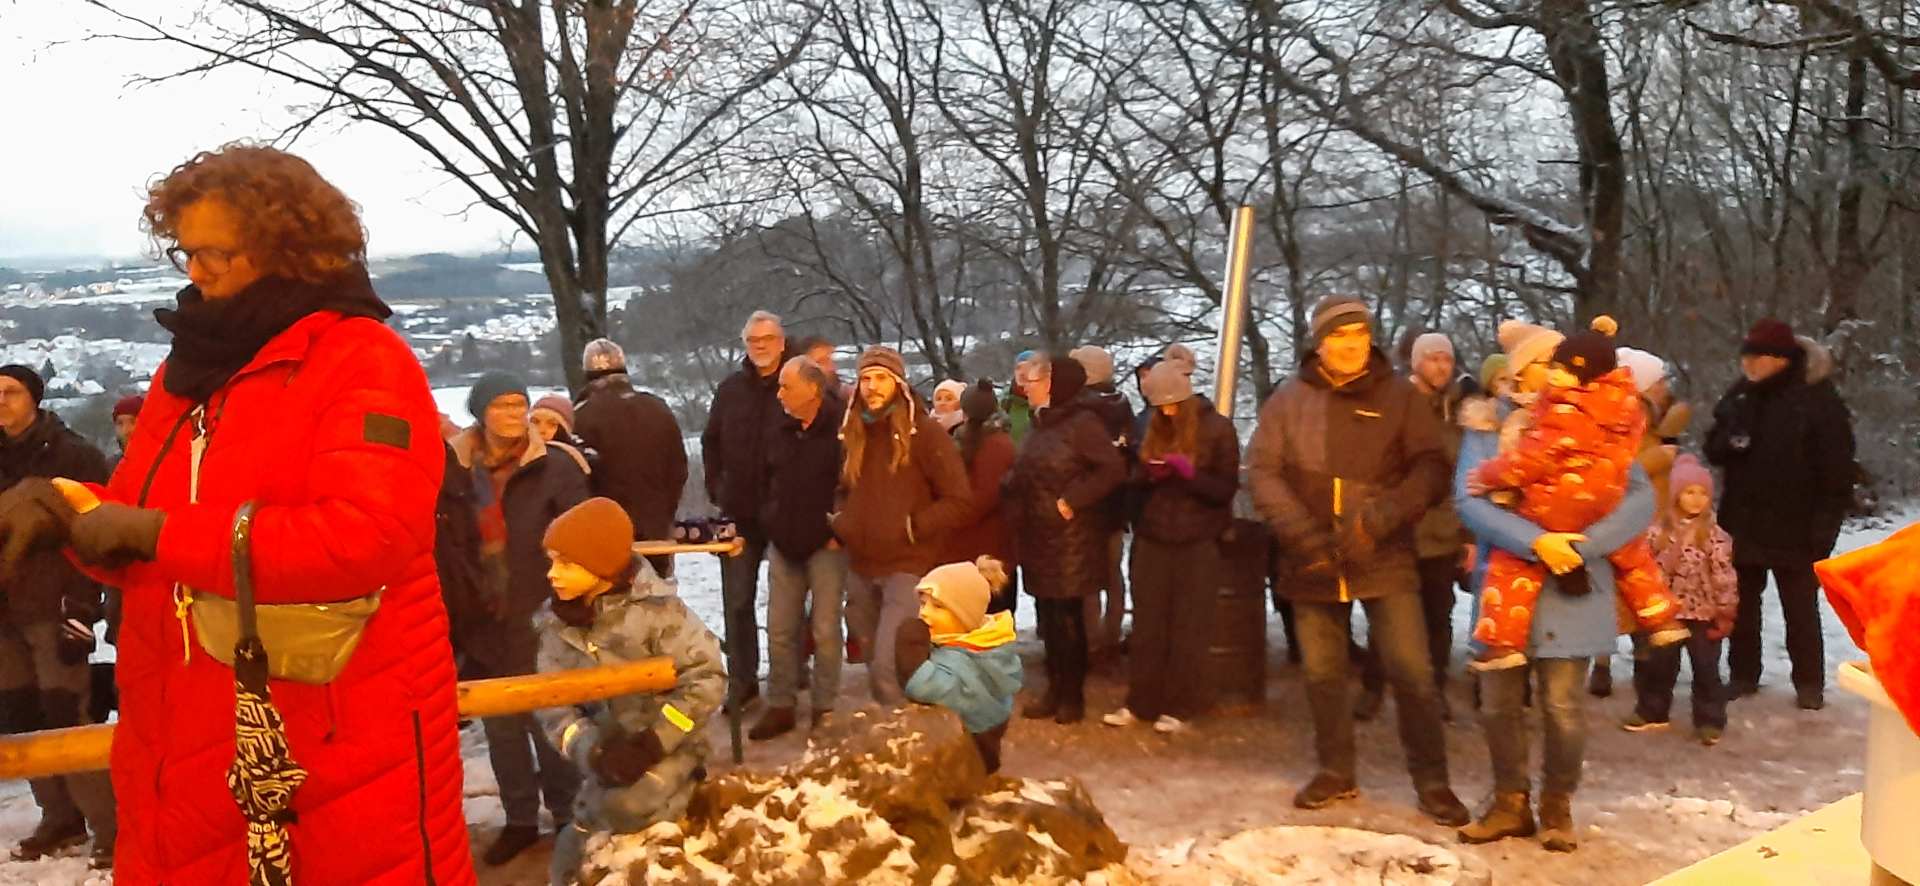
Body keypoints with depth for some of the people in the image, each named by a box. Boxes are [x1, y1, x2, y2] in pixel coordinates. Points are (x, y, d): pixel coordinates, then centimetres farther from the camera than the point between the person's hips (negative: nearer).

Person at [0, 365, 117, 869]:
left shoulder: (72, 455, -6)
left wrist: (80, 609, -17)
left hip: (53, 609, -7)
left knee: (68, 719, -10)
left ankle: (110, 828, -5)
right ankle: (61, 819, 21)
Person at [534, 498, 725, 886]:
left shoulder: (654, 607, -20)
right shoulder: (555, 620, -6)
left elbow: (707, 680, -19)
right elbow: (552, 702, -7)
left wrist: (651, 744, -24)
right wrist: (592, 750, -25)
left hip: (667, 748, -5)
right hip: (609, 753, 5)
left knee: (626, 808, -30)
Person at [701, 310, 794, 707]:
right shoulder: (731, 389, 6)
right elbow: (711, 443, 15)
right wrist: (716, 491, 6)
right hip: (739, 514, 4)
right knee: (737, 601, 7)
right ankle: (741, 682, 16)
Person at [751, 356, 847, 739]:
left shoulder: (841, 427, -14)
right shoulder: (782, 429, 6)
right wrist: (771, 524, 12)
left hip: (826, 546, -6)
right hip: (783, 543, 6)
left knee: (825, 630, 1)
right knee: (780, 630, 9)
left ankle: (825, 709, 13)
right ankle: (780, 706, 19)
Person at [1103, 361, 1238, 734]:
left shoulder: (1218, 429, -4)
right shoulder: (1153, 429, 10)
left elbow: (1226, 489, -6)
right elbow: (1136, 481, 15)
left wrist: (1190, 472, -22)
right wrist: (1149, 474, -7)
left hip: (1198, 545, -4)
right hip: (1152, 541, 4)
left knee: (1188, 629, 3)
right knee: (1147, 626, 5)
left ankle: (1180, 708, 10)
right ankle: (1140, 703, 13)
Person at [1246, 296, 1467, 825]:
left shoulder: (1399, 394, 0)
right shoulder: (1289, 399, 2)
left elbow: (1431, 467, -4)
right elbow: (1262, 470, -3)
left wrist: (1391, 510, -22)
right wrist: (1301, 532, -17)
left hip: (1384, 559, -2)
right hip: (1314, 562, 2)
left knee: (1412, 671, -5)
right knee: (1323, 673, 13)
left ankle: (1431, 781, 11)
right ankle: (1336, 772, 30)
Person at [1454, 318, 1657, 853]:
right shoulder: (1487, 426, 2)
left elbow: (1642, 497, -7)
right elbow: (1469, 500, -11)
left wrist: (1580, 547, -20)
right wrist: (1535, 541, -23)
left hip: (1570, 589, -1)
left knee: (1562, 706, -2)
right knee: (1498, 703, 5)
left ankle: (1557, 805, 20)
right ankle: (1511, 803, 24)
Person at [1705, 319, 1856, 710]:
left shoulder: (1818, 398, -12)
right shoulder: (1740, 395, 4)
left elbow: (1837, 471, -12)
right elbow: (1714, 449, 10)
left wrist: (1824, 526, -15)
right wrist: (1729, 443, -14)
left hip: (1795, 528, -5)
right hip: (1743, 523, 5)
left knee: (1800, 608, 7)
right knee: (1741, 603, 13)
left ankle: (1809, 683, 20)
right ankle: (1742, 674, 26)